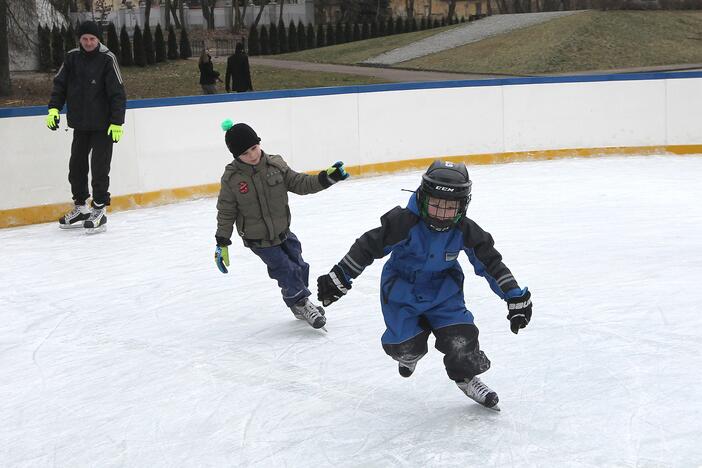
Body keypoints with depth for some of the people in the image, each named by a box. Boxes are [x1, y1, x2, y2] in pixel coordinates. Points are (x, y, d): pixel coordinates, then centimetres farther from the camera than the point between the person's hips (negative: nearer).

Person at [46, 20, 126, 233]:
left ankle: (99, 210, 2)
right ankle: (80, 207, 24)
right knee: (76, 166, 10)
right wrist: (54, 108, -5)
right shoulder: (72, 58, 3)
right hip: (80, 124, 5)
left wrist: (117, 122, -16)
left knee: (99, 168, -7)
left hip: (103, 125, -5)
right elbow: (60, 84, 9)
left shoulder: (107, 59, -11)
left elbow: (117, 93, -13)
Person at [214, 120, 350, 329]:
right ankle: (303, 304, 11)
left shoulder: (275, 164, -9)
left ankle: (298, 304, 33)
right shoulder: (231, 178, -17)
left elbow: (299, 184, -3)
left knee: (299, 267, 11)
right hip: (258, 240, -4)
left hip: (283, 232, 4)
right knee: (286, 271, -7)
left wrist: (326, 178, -17)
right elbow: (226, 212, -9)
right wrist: (222, 243, -9)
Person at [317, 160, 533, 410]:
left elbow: (491, 262, -9)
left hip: (443, 290, 2)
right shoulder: (405, 222, -28)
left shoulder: (464, 230, -18)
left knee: (460, 338, -14)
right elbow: (368, 246, -23)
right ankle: (410, 354, 29)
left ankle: (466, 377, 17)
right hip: (402, 287, -2)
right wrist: (339, 279, -22)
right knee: (404, 345, -10)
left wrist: (515, 296, -10)